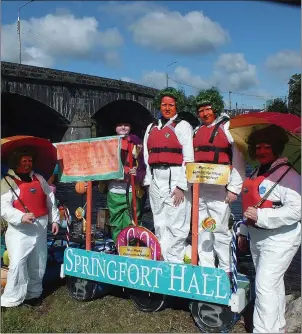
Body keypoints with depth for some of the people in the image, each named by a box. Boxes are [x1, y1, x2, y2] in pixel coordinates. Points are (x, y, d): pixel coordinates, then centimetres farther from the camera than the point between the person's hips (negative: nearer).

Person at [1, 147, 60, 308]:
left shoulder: (39, 178, 10)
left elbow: (50, 199, 16)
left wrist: (55, 220, 13)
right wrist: (21, 217, -31)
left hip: (40, 228, 6)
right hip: (19, 230, -5)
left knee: (38, 264, 13)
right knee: (17, 263, -13)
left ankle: (33, 293, 28)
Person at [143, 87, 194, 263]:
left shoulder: (183, 126, 1)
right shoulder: (151, 128, 18)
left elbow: (189, 158, -6)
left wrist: (181, 186, -13)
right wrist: (148, 180, 10)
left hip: (175, 178, -5)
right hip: (156, 179, 6)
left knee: (175, 223, -5)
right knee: (160, 224, 10)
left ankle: (174, 262, 5)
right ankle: (162, 260, 19)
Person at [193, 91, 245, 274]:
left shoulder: (228, 127, -2)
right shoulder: (197, 131, 18)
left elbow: (238, 160, -8)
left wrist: (234, 188, -12)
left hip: (219, 188, -6)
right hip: (198, 188, 6)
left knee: (220, 229, -3)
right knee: (202, 229, 10)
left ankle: (226, 271, 8)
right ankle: (205, 269, 20)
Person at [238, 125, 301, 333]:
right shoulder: (256, 174, 11)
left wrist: (260, 216, -28)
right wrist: (244, 232, 23)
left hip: (279, 240, -8)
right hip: (257, 237, 9)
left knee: (265, 285, -11)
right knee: (273, 283, 19)